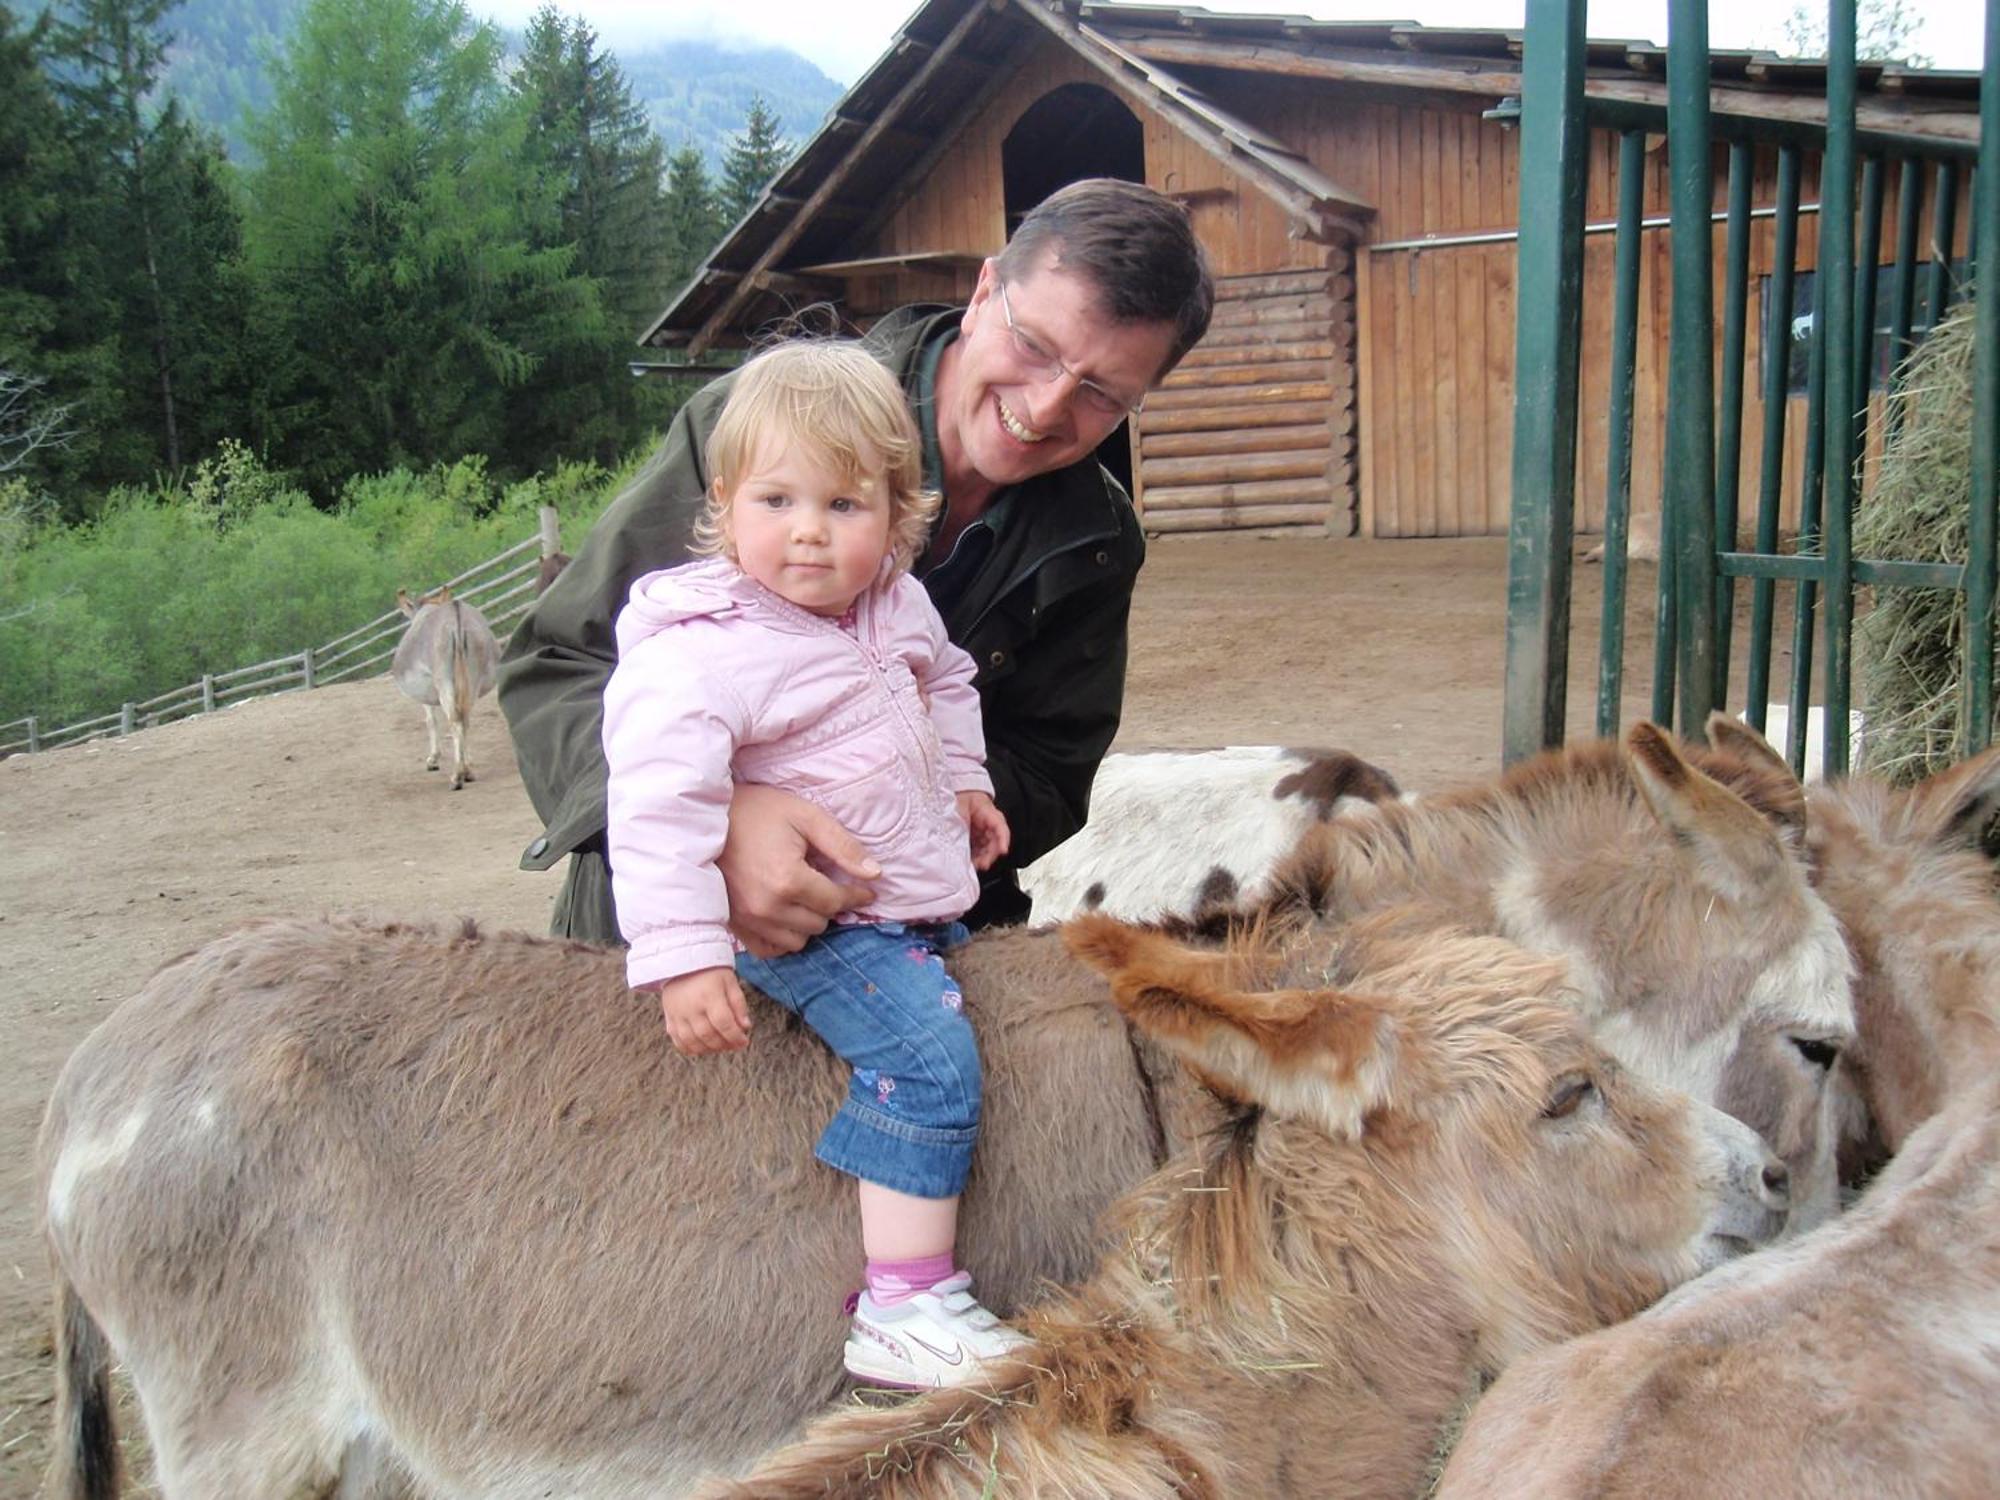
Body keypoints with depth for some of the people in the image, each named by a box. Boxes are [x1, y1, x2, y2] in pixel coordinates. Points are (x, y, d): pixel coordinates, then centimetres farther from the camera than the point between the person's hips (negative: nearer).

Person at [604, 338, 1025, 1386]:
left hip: (922, 898, 10)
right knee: (928, 1052, -26)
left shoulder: (897, 604, 2)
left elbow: (945, 681, 24)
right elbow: (659, 802, -30)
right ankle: (903, 1310, -18)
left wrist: (961, 782, 18)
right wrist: (682, 955, -34)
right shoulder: (702, 654, -24)